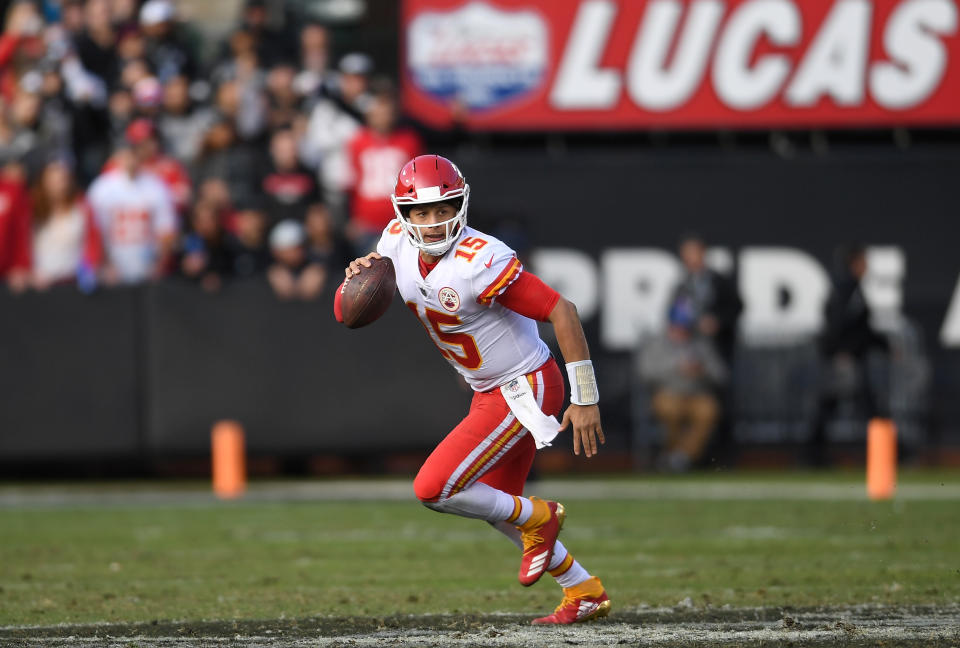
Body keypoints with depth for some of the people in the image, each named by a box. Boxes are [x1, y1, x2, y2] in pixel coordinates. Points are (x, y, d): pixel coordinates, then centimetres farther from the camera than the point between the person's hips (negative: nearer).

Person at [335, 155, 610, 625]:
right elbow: (348, 314, 6)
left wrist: (585, 400, -23)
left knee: (433, 488, -14)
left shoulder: (478, 262, -28)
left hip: (524, 389, -9)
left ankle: (536, 519, 7)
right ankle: (584, 593, 33)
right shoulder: (398, 243, -5)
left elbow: (562, 312, -26)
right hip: (490, 392, 9)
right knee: (496, 505, 20)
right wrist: (356, 279, -18)